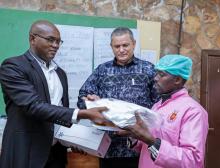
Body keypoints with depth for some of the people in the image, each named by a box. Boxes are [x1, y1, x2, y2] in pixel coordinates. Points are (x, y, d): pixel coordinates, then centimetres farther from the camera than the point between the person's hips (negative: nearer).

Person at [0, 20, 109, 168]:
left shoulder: (60, 73, 13)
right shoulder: (13, 66, -10)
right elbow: (33, 106, -22)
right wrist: (82, 114, -29)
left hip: (57, 152, 7)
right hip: (26, 153, -6)